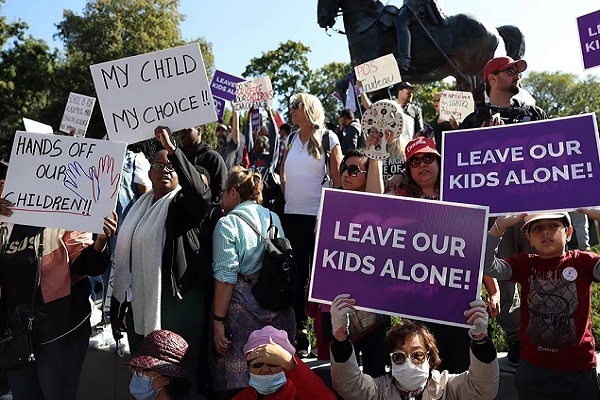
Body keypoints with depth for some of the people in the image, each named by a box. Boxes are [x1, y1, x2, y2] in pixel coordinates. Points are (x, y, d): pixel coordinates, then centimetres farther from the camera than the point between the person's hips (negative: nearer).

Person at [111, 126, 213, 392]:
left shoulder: (184, 203, -4)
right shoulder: (139, 206, 13)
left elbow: (201, 193, -30)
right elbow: (125, 259, 15)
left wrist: (173, 150, -31)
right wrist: (117, 309, 16)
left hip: (178, 306, -6)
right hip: (139, 308, 6)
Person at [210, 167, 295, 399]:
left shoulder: (227, 224, -8)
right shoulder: (274, 219, 7)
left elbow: (225, 277, -13)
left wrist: (218, 320, -9)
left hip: (241, 311, -5)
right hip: (277, 310, 6)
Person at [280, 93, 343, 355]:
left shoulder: (328, 139, -1)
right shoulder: (291, 139, 13)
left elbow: (337, 180, -4)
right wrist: (287, 197, 13)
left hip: (319, 216, -5)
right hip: (293, 215, 5)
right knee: (296, 275, 7)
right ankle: (300, 331, 17)